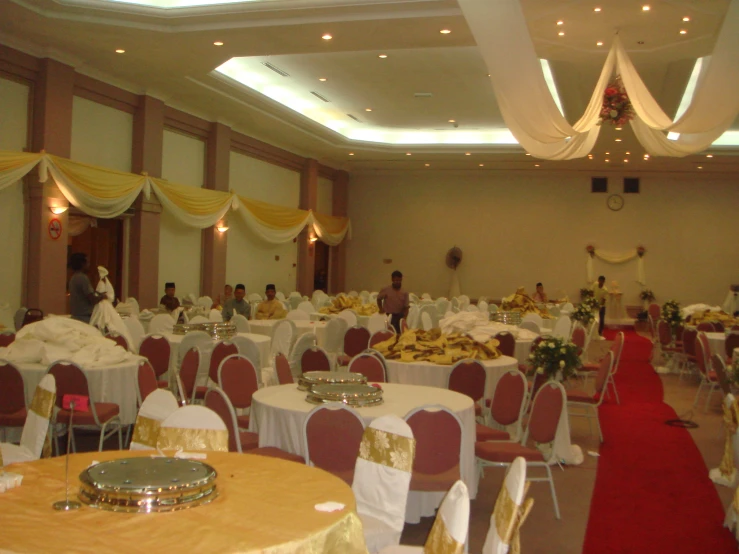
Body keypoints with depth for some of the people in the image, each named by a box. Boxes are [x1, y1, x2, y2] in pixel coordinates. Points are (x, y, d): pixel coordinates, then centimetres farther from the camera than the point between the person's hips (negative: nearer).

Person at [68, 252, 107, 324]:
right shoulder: (83, 278, -15)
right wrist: (102, 296, 2)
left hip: (76, 316, 9)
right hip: (84, 317, -9)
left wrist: (98, 294, 16)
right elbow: (92, 299, -16)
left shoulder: (73, 278, 12)